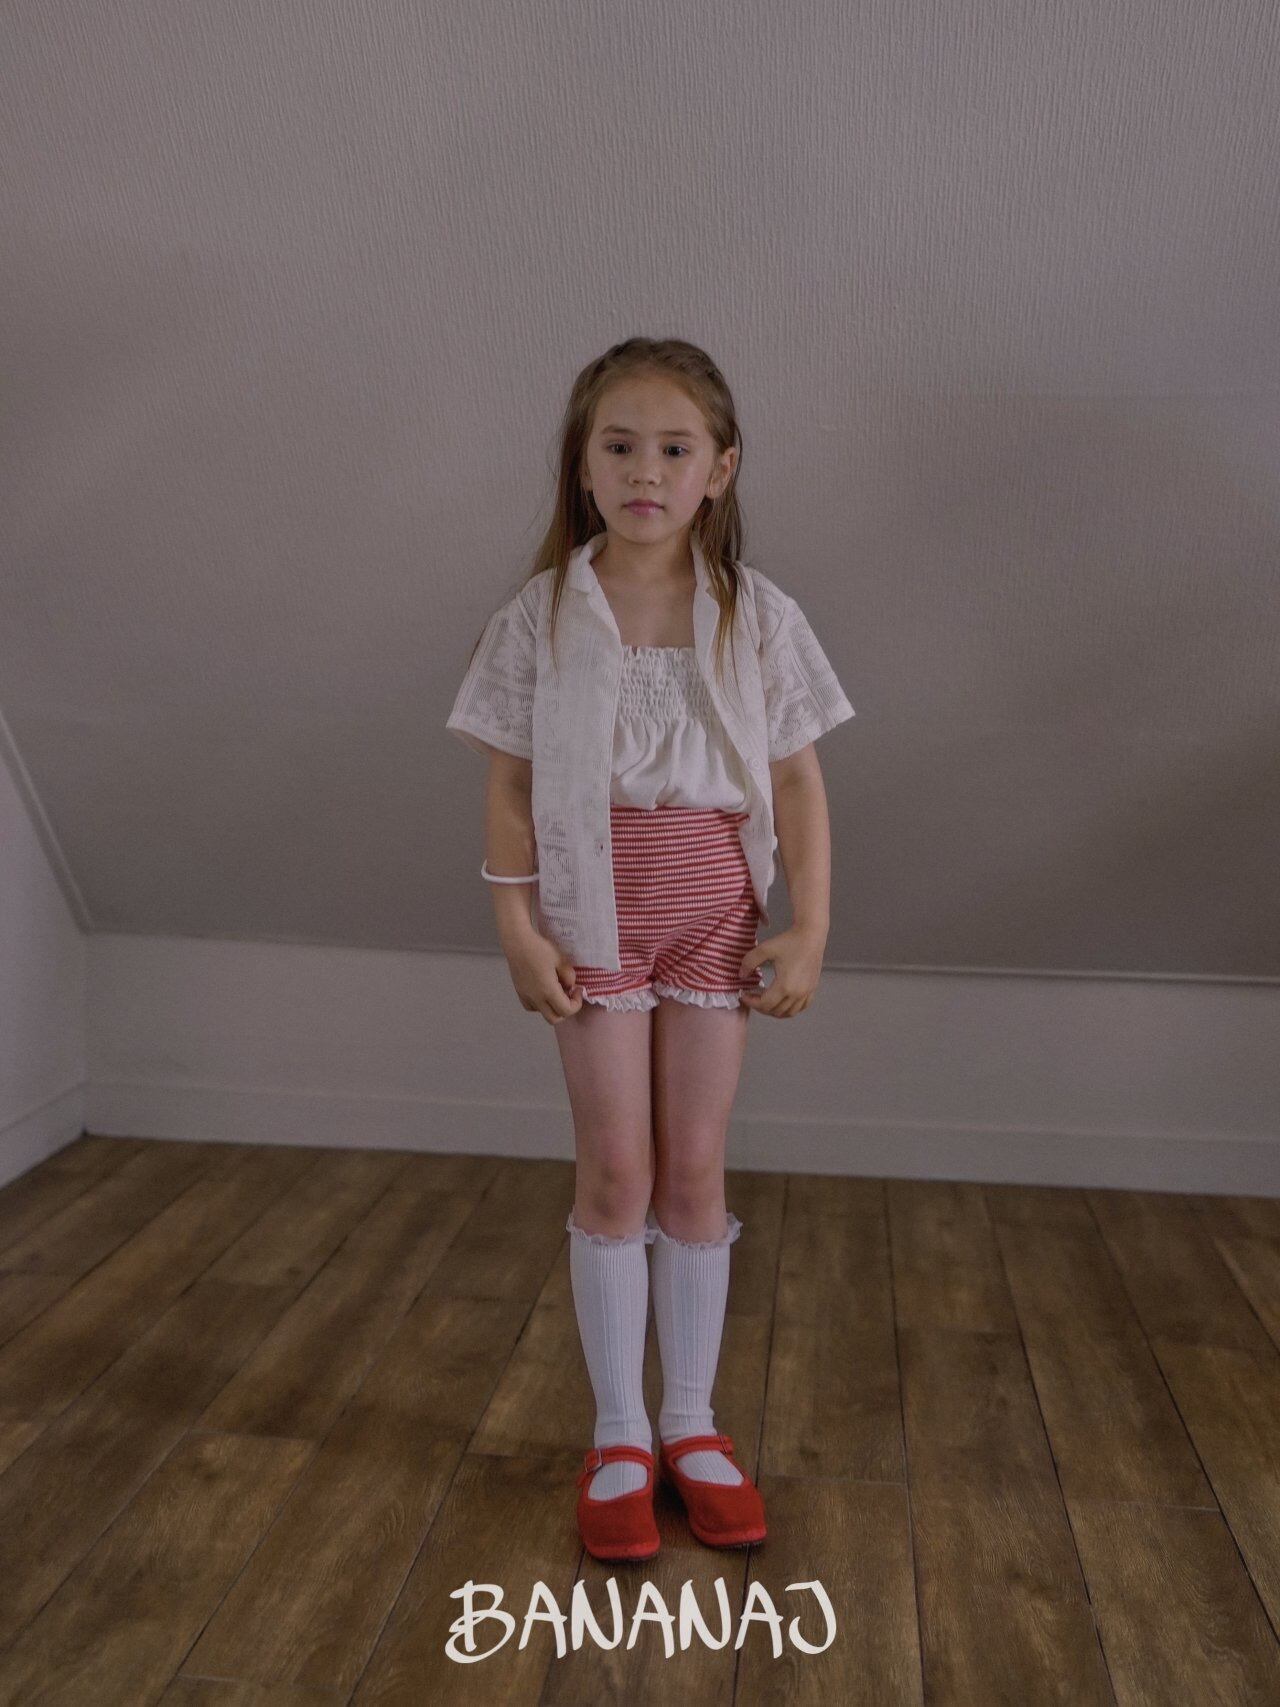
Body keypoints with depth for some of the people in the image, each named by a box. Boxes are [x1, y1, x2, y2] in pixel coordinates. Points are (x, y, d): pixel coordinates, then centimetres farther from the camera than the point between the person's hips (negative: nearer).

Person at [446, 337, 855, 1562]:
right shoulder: (542, 617, -3)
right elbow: (510, 786, -1)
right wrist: (517, 929, -7)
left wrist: (808, 931, -6)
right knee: (616, 1173, 4)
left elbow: (798, 787, 0)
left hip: (715, 913, 1)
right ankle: (618, 1437, 22)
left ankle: (692, 1425, 26)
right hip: (595, 912, -1)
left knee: (695, 1173, 8)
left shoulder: (758, 617, -2)